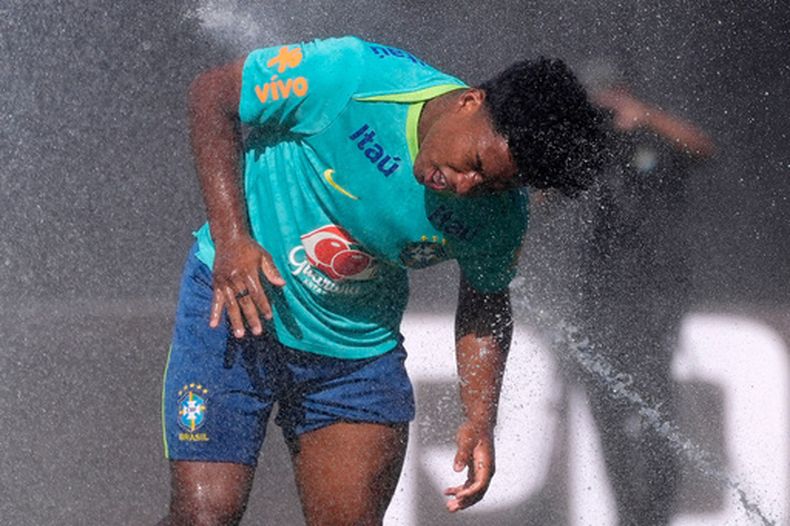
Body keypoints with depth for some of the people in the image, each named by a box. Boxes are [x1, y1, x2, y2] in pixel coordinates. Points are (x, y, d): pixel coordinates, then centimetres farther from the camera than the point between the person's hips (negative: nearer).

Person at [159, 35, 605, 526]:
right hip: (234, 301, -3)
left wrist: (480, 421, -8)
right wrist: (230, 236, -22)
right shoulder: (349, 78, -26)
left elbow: (485, 307, 7)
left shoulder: (500, 217, -13)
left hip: (359, 351, 4)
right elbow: (213, 94, -13)